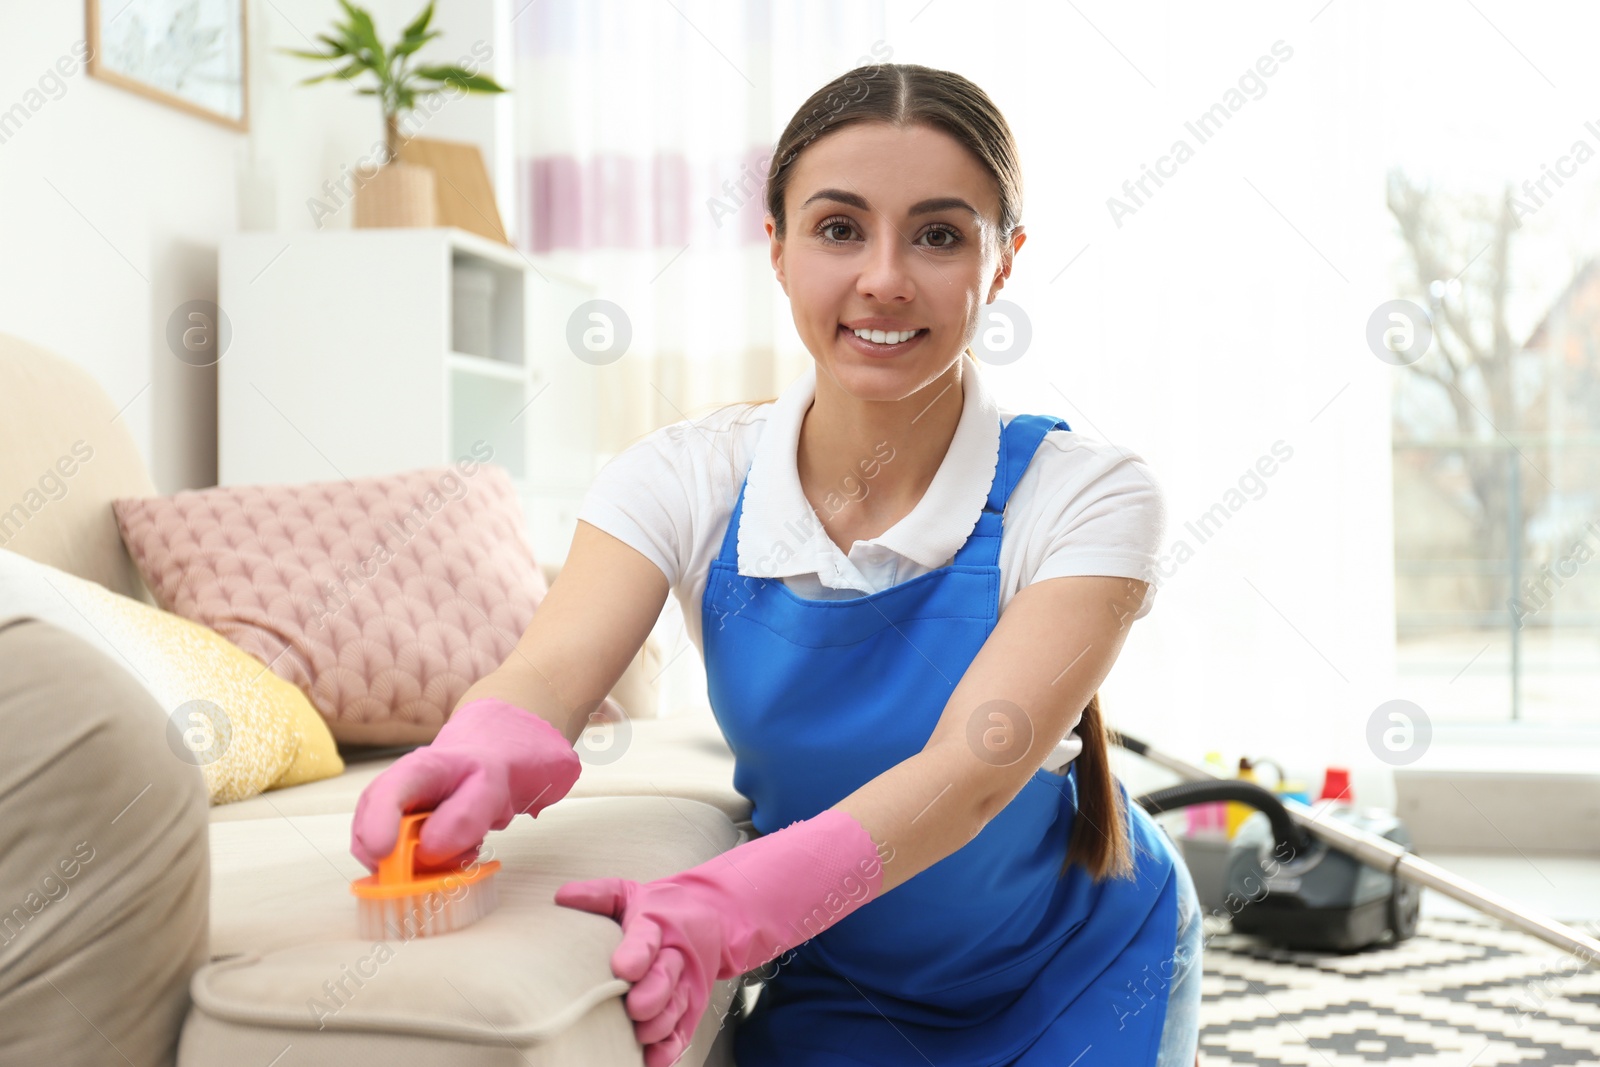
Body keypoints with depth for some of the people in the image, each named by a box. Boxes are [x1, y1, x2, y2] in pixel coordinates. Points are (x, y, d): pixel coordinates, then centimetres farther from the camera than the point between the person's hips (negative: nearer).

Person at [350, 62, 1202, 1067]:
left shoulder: (1087, 495, -23)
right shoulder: (691, 477, -15)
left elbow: (973, 769, -35)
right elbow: (552, 669, -31)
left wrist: (731, 907, -53)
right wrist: (484, 756, -57)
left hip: (1080, 980, -1)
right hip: (837, 980, 2)